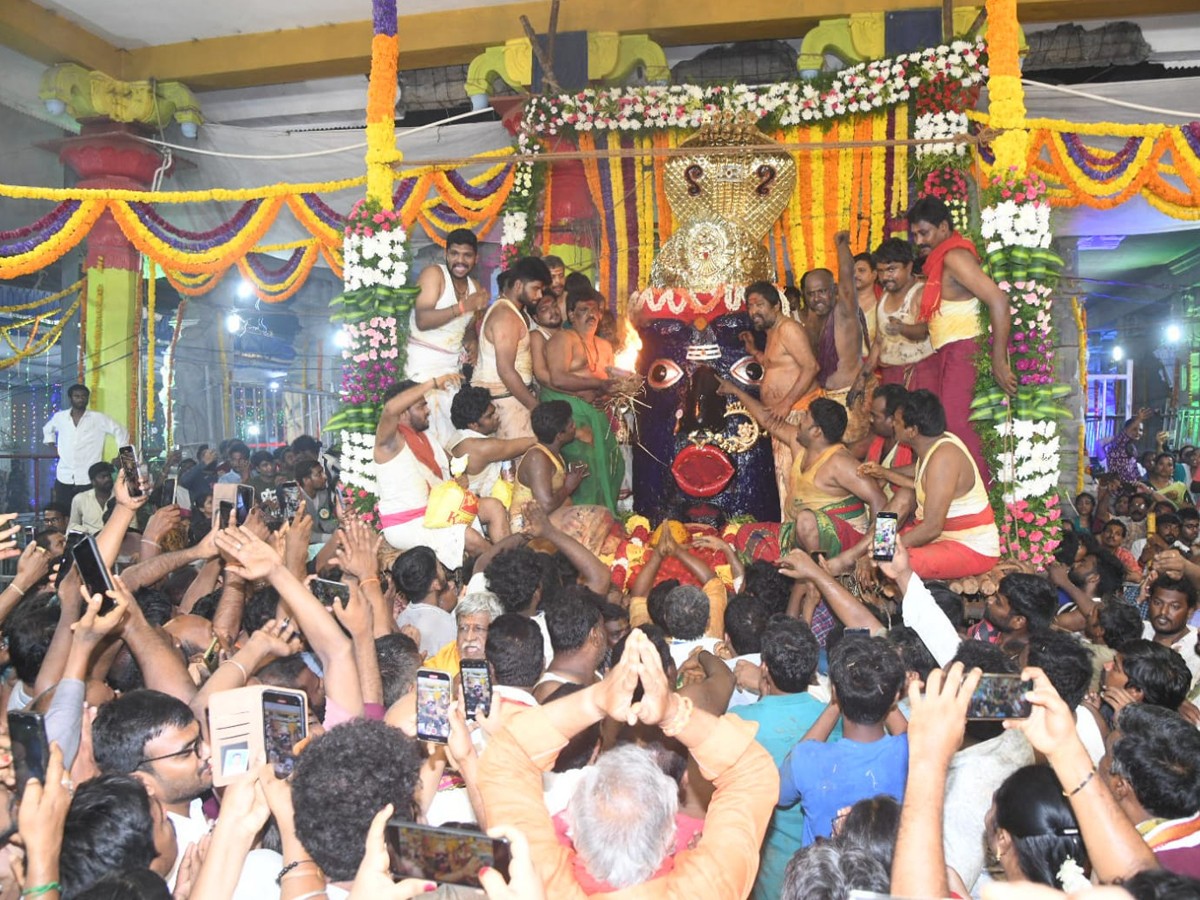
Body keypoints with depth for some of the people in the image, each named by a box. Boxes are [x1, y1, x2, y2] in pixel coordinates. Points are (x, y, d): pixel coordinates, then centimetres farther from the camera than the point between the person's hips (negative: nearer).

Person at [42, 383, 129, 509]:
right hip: (63, 478, 3)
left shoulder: (98, 418, -1)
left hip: (88, 479, -3)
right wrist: (54, 448, 16)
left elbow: (121, 433, 4)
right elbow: (47, 430, 30)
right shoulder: (59, 417, 9)